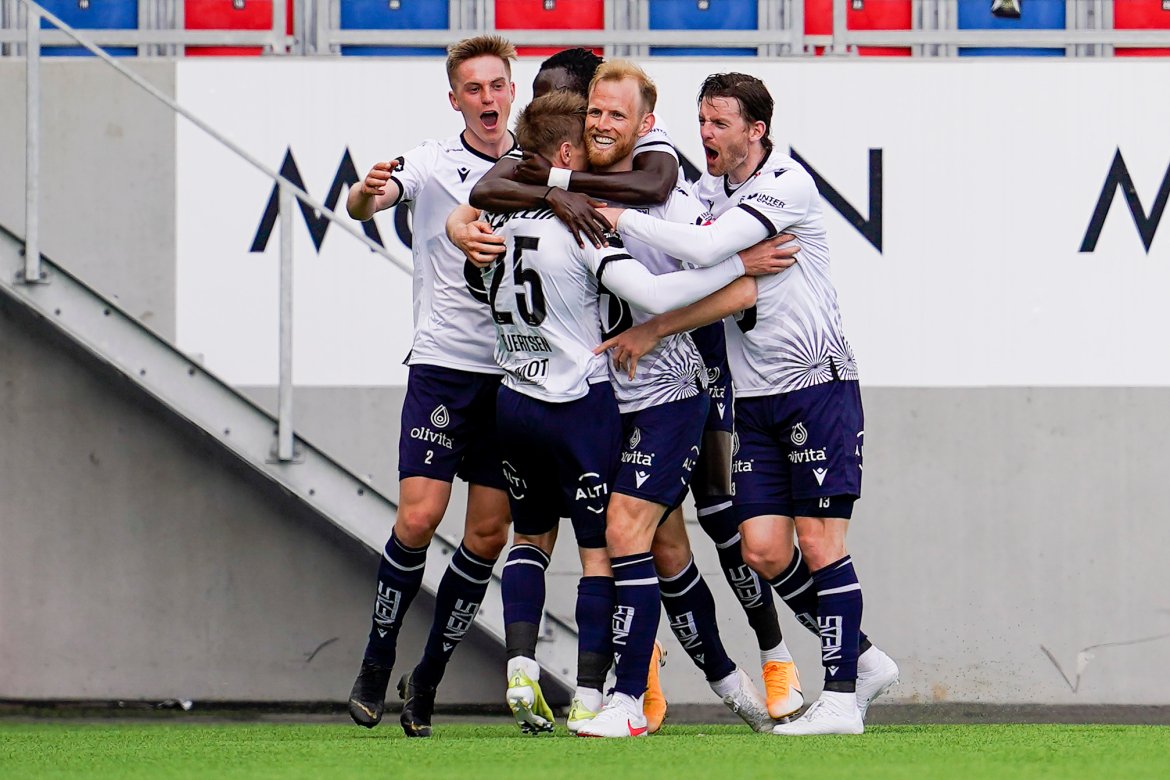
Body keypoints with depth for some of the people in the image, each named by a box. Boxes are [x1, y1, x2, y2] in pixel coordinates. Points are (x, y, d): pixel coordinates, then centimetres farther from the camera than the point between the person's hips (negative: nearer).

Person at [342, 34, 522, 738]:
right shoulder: (433, 163, -2)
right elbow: (362, 205, -16)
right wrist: (368, 193, -39)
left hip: (514, 375, 3)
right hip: (443, 363, -3)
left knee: (489, 532, 2)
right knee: (419, 517, -12)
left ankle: (428, 679, 15)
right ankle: (376, 665, 5)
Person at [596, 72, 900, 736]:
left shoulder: (787, 184, -13)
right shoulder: (708, 190, 11)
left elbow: (705, 248, -25)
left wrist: (620, 219, -19)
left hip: (818, 384, -7)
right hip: (755, 399, 7)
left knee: (819, 541, -8)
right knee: (763, 549, 0)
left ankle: (841, 699, -3)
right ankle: (864, 661, 16)